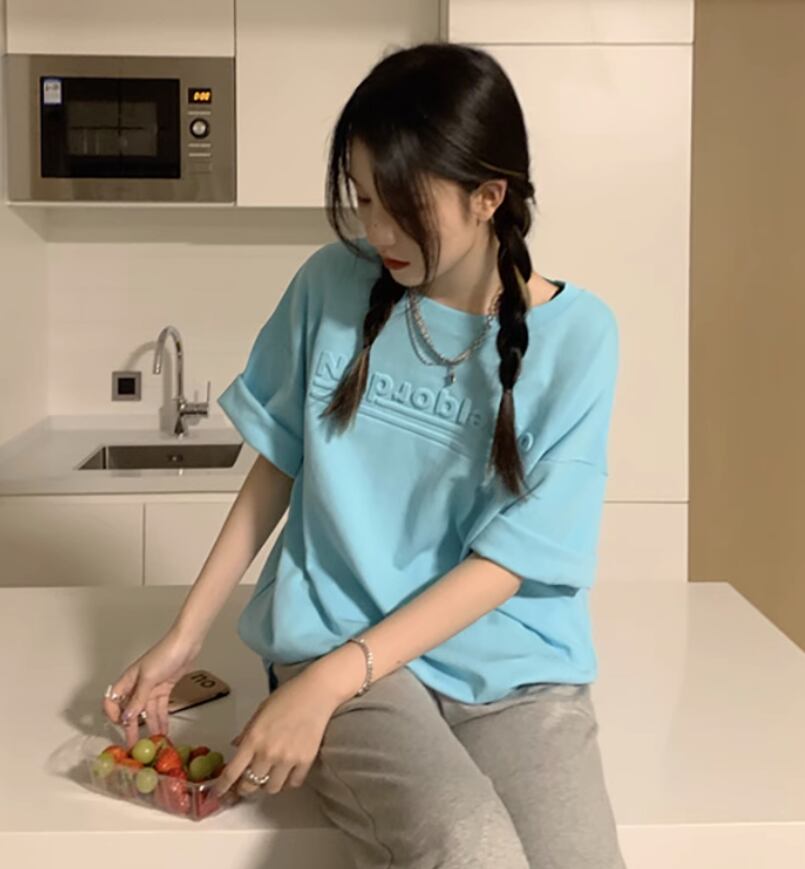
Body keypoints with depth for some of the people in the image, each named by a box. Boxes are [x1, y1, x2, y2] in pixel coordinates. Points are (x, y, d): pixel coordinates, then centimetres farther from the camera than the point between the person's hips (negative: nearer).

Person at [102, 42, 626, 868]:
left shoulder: (576, 336, -7)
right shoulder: (331, 286, -1)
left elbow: (506, 560, -9)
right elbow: (278, 465, 10)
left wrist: (328, 683, -16)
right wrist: (184, 634, 6)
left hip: (514, 664, 1)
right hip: (337, 638, 0)